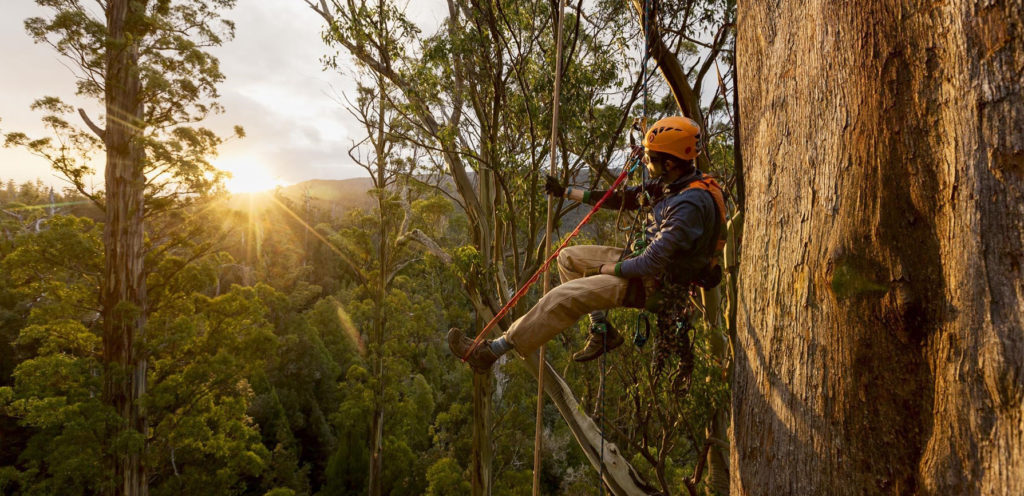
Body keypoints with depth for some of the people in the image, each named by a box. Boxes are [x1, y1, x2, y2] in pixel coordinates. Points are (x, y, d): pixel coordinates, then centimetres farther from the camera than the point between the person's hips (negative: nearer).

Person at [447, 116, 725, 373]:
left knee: (564, 297, -18)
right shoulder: (673, 183, 1)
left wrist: (606, 269, -17)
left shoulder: (690, 204, -29)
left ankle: (491, 352, -10)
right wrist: (567, 192, 15)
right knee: (569, 258, 12)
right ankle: (601, 331, 11)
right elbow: (624, 199, 13)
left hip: (655, 282, -10)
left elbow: (651, 265, -31)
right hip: (645, 258, 10)